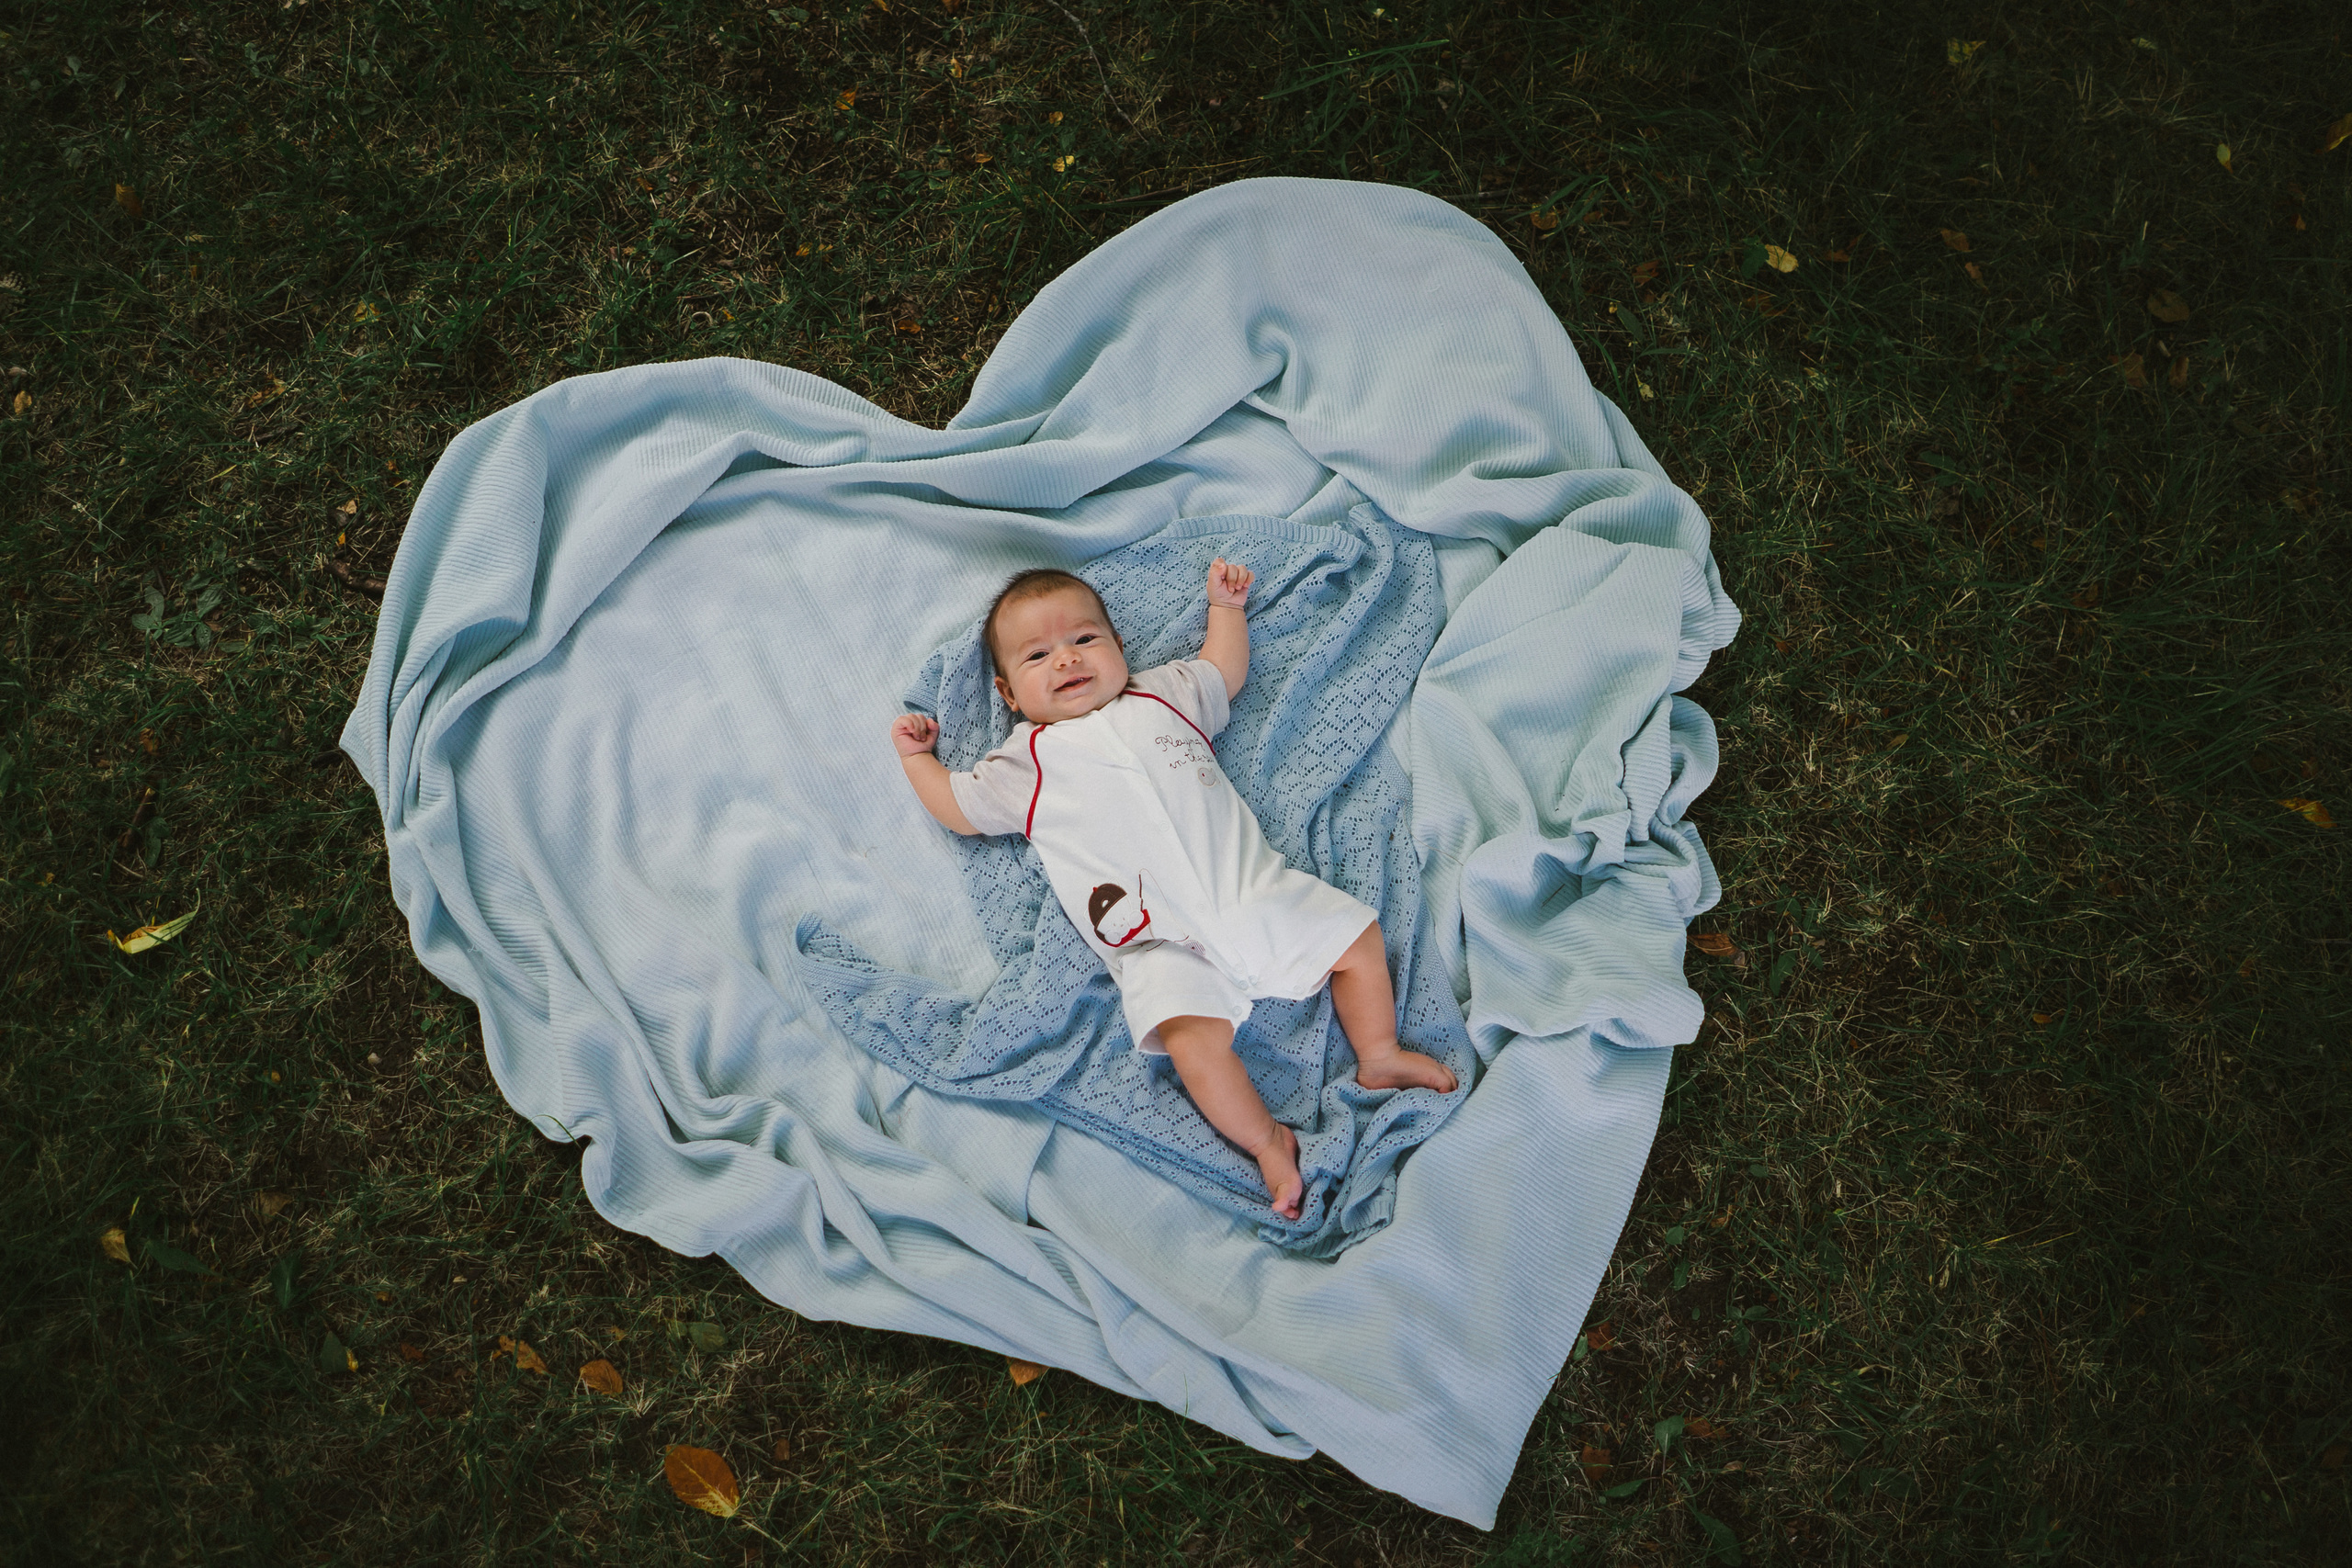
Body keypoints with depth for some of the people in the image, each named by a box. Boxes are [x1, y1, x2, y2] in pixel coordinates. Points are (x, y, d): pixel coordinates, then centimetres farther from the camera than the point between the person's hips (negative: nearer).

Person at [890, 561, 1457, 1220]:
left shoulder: (1163, 694, 19)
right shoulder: (1024, 763, 12)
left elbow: (1223, 671, 35)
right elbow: (959, 808, 20)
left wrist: (1225, 607, 29)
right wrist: (917, 756, 23)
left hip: (1256, 888, 4)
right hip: (1159, 940, -4)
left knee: (1357, 933, -1)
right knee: (1192, 1034, -29)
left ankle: (1379, 1057, 16)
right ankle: (1266, 1141, -13)